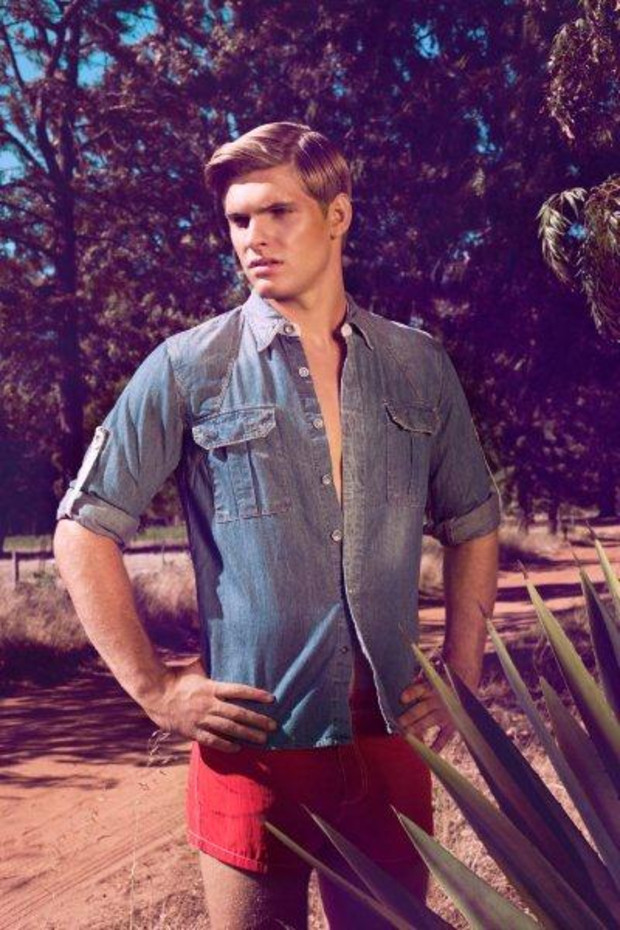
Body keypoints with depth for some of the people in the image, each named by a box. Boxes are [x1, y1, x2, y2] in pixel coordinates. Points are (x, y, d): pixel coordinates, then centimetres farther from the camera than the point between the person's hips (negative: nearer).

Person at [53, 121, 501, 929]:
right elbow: (85, 535, -1)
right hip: (253, 748, -2)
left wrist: (461, 679, 8)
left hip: (392, 741, 3)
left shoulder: (421, 367, 5)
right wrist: (155, 688, -6)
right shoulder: (188, 370, -4)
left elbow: (473, 526, 15)